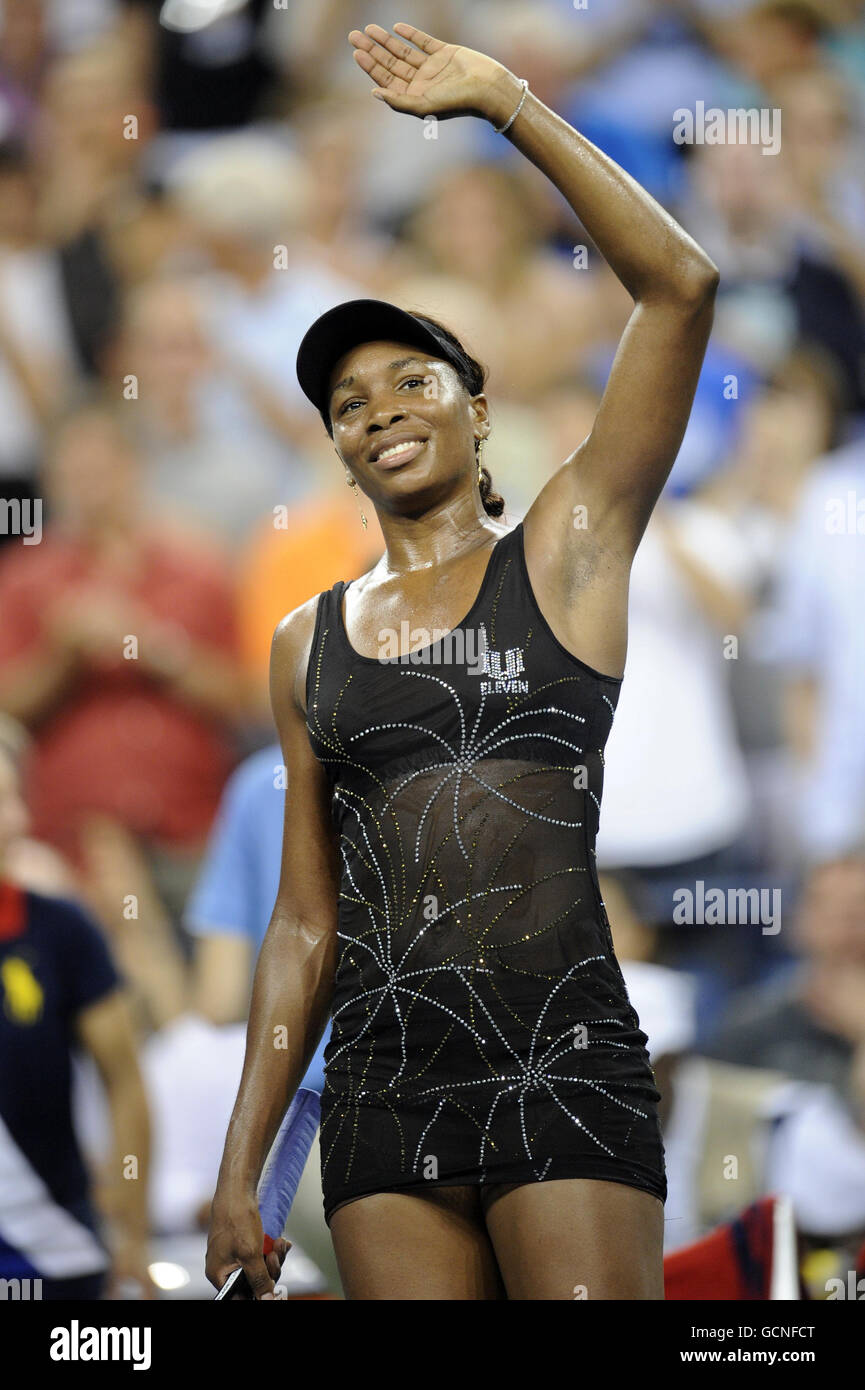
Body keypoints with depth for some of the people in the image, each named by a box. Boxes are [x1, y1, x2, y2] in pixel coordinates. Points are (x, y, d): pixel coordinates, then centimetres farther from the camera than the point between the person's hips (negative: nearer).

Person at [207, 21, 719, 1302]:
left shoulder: (566, 553, 7)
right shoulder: (311, 645, 17)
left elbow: (679, 285, -4)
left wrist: (504, 101, -3)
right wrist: (241, 1166, 12)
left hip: (564, 1071, -4)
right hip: (383, 1090, 4)